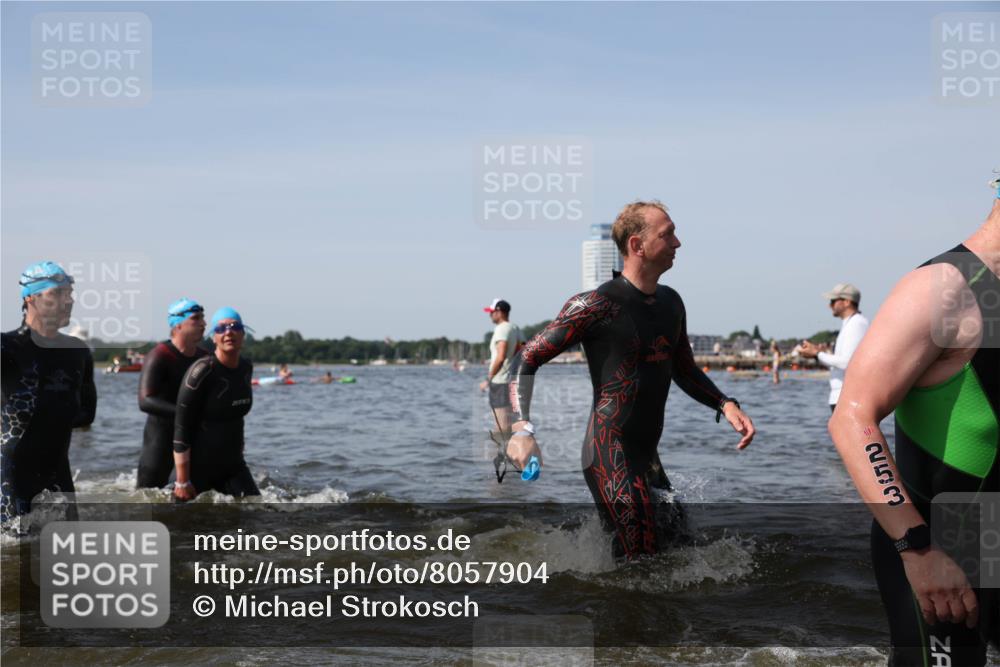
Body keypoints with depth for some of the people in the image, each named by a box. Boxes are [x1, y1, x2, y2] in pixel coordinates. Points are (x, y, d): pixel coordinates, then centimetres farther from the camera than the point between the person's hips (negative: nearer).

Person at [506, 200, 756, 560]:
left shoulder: (671, 303, 13)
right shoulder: (596, 305, -11)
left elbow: (685, 372, 26)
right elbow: (525, 361, -9)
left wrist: (725, 405, 8)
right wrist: (522, 430, -23)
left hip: (648, 457, 8)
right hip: (609, 458, -8)